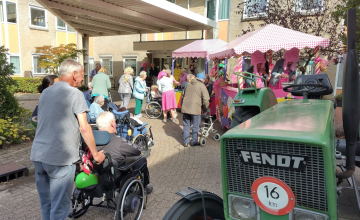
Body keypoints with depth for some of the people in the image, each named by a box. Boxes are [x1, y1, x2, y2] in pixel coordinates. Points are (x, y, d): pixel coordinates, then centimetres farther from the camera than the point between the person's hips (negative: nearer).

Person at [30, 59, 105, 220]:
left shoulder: (45, 92, 14)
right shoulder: (75, 93, -9)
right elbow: (84, 128, -13)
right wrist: (95, 153, -3)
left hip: (37, 154, 8)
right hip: (60, 157, -7)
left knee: (45, 203, 19)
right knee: (59, 206, 4)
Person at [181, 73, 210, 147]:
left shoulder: (188, 84, 13)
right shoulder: (202, 86, -4)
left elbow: (183, 94, 23)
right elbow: (206, 99, -9)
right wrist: (205, 108, 8)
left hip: (185, 108, 5)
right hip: (195, 109, -5)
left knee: (186, 125, 14)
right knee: (196, 126, 10)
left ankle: (185, 142, 20)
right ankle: (194, 141, 19)